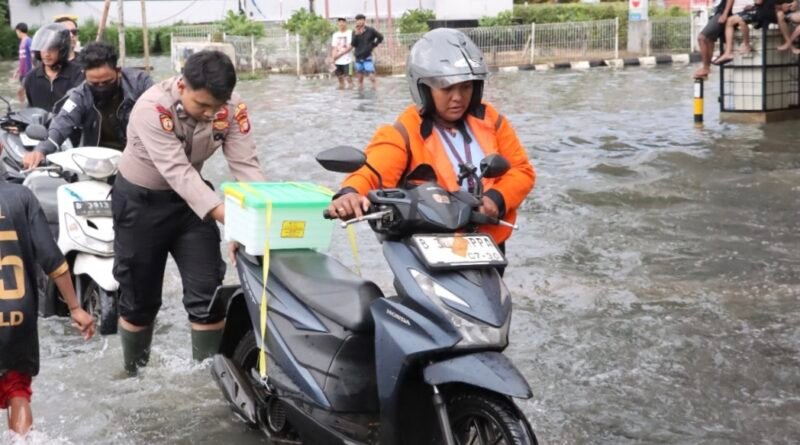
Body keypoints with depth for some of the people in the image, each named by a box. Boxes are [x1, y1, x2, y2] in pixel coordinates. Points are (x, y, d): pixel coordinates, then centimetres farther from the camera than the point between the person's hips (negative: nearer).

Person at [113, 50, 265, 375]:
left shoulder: (232, 107, -19)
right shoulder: (152, 108, -32)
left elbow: (245, 165, -21)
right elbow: (177, 171, -40)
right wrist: (222, 213, -50)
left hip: (189, 198, 3)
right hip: (141, 201, -3)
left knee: (207, 294, -3)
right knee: (140, 298, 7)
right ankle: (134, 372, 29)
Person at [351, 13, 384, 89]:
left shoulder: (370, 30, -2)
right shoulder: (355, 32, 5)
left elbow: (380, 37, 9)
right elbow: (353, 44, -7)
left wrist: (374, 45, 2)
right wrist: (356, 34, -16)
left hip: (368, 57, -3)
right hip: (358, 58, 3)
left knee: (372, 77, -12)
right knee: (360, 78, 8)